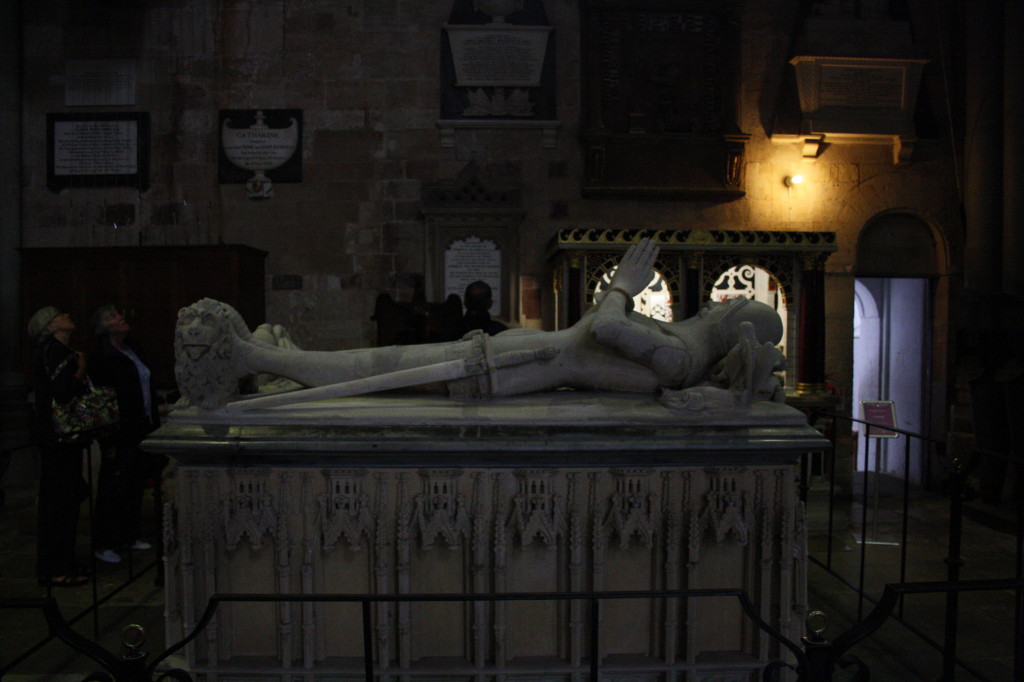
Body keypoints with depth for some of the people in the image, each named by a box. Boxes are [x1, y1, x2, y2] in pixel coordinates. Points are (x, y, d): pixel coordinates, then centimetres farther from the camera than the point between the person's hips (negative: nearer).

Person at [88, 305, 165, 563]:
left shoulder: (132, 350, 11)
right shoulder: (101, 359, -13)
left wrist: (154, 424, 13)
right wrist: (108, 443, -18)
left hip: (141, 431, 8)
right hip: (121, 435, -8)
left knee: (135, 486, 14)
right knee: (114, 487, 0)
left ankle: (129, 535, 27)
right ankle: (104, 544, 11)